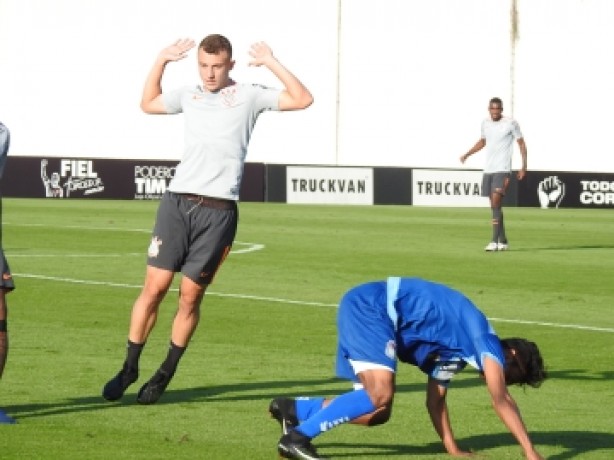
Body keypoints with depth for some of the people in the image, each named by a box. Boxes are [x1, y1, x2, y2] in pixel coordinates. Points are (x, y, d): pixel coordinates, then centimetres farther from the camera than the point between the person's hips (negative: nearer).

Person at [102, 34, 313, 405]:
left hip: (218, 210, -2)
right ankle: (130, 368, 7)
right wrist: (161, 61, 23)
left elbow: (302, 99, -1)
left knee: (191, 295, 1)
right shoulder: (189, 96, 16)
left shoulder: (249, 97, 6)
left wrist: (271, 63, -5)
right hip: (177, 201, 2)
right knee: (154, 286, -3)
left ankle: (166, 375, 14)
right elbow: (148, 103, 34)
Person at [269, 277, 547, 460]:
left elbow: (435, 400, 20)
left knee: (378, 413, 6)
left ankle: (293, 410, 15)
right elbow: (501, 400, -15)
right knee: (380, 394, -24)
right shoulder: (485, 341, -9)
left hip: (365, 312, 10)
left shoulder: (454, 351, 18)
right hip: (368, 307, -10)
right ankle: (297, 437, -20)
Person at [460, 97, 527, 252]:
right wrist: (467, 155, 16)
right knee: (495, 205, 9)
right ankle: (503, 241, 18)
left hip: (503, 170, -6)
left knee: (495, 203, -18)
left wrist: (524, 166, -5)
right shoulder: (485, 123, 10)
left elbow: (521, 143, 0)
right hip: (488, 169, 6)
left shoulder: (511, 123, -6)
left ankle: (495, 241, -20)